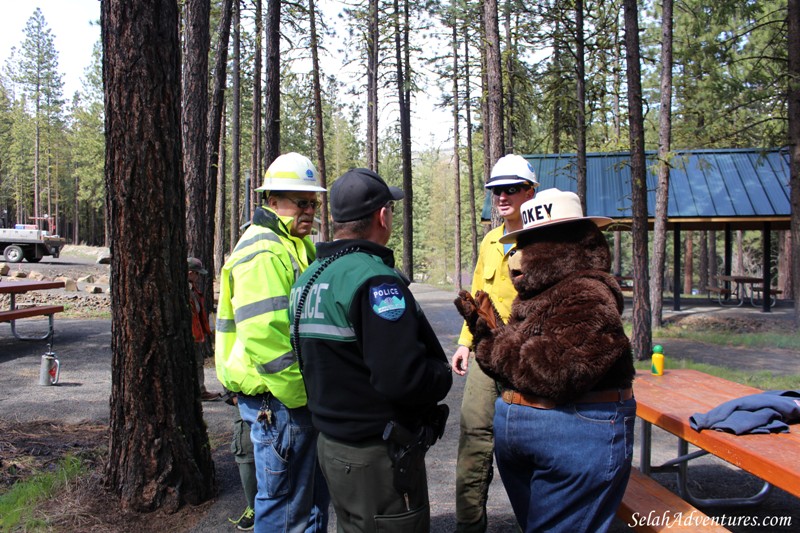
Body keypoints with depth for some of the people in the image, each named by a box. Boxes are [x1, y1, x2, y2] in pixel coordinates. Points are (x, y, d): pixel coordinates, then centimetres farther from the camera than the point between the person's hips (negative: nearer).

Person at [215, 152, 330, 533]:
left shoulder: (299, 246, 16)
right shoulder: (263, 252, -17)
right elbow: (263, 336, -27)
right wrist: (300, 395, -21)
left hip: (302, 397, 10)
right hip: (279, 401, -10)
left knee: (315, 495, 21)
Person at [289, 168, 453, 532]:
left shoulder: (308, 279, 8)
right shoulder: (375, 280, -22)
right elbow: (403, 379, -28)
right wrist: (443, 376, -10)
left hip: (331, 444, 9)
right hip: (379, 458, -9)